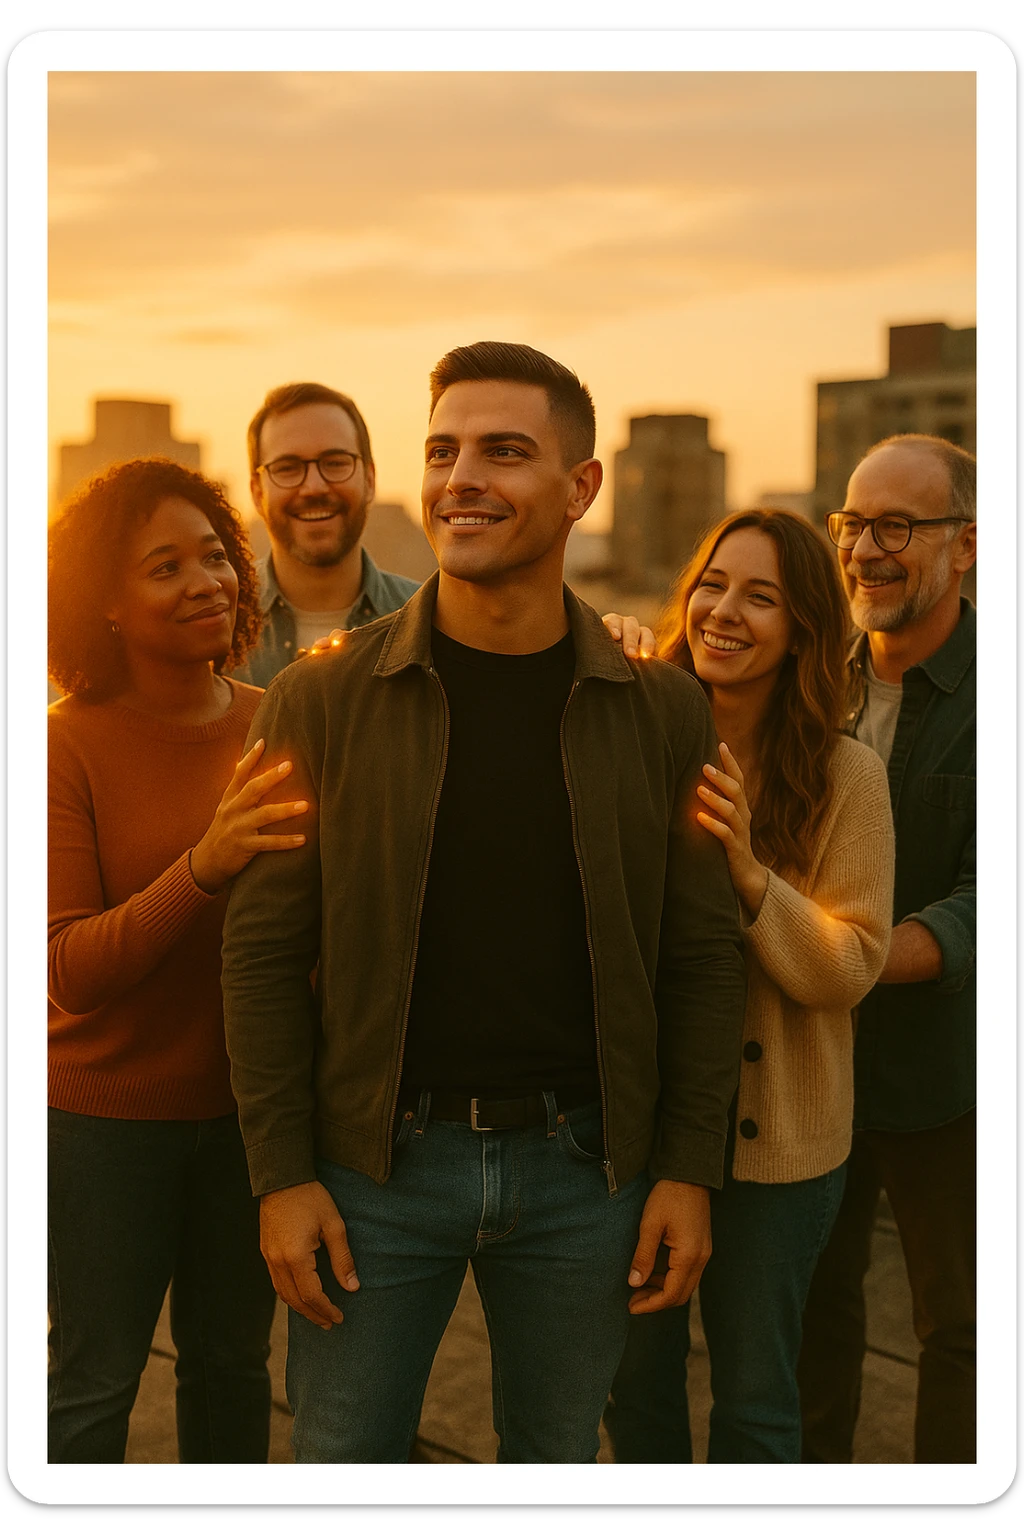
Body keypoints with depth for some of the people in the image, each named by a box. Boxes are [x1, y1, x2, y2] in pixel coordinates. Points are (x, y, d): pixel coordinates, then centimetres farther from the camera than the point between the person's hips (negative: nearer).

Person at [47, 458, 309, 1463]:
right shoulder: (68, 746, -14)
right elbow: (70, 968, -21)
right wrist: (204, 865, -33)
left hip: (247, 1104, 4)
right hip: (109, 1115, -3)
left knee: (231, 1361, 17)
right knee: (95, 1380, 7)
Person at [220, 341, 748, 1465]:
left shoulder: (661, 712, 0)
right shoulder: (320, 701, -4)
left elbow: (702, 957, 3)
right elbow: (264, 951, -3)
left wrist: (689, 1168, -2)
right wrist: (280, 1173, -7)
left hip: (584, 1163, 1)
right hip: (376, 1162, -1)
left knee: (557, 1455, 15)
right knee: (343, 1456, 9)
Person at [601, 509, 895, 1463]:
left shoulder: (845, 776, -9)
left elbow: (849, 969, -12)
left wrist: (749, 874, -27)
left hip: (773, 1137, -2)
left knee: (753, 1400, 12)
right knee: (634, 1377, 18)